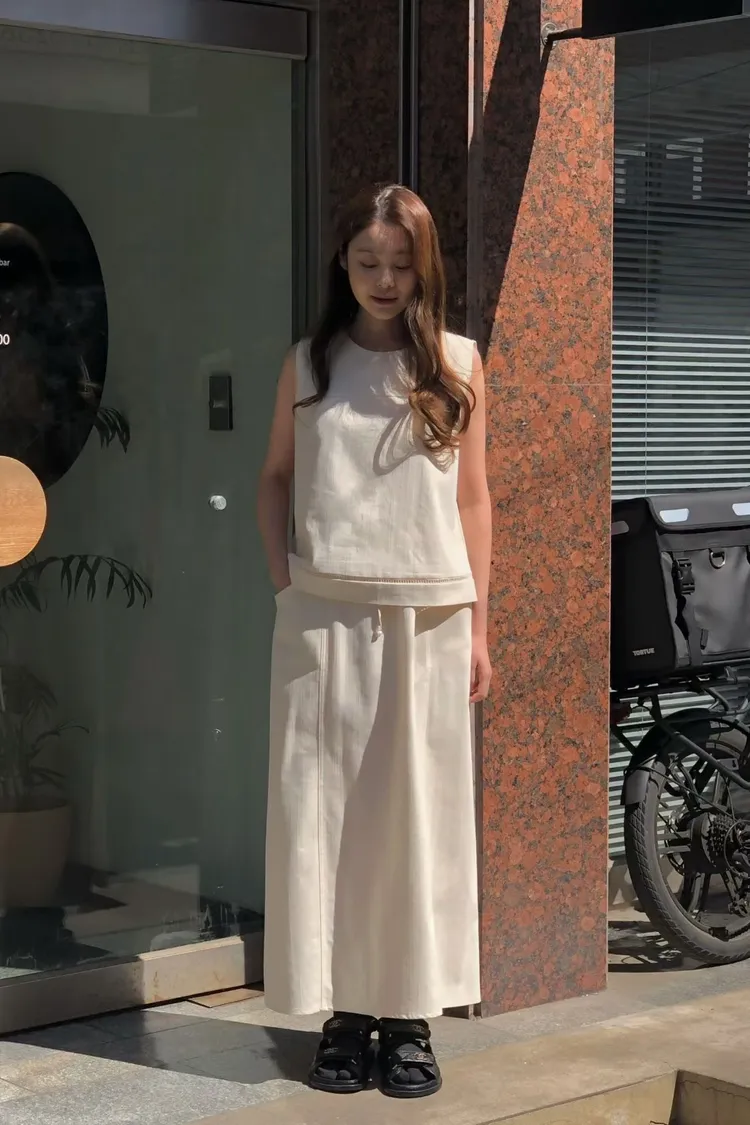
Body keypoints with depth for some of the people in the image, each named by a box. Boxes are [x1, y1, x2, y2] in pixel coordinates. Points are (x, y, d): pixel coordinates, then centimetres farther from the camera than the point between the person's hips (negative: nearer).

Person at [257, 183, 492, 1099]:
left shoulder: (457, 363, 5)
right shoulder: (308, 363, 8)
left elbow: (473, 498, 6)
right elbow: (275, 478, 16)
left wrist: (477, 626, 3)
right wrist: (282, 577, 3)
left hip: (429, 618, -1)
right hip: (325, 616, 1)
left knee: (420, 814, 2)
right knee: (322, 811, 1)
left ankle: (409, 1018, 10)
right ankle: (344, 1014, 10)